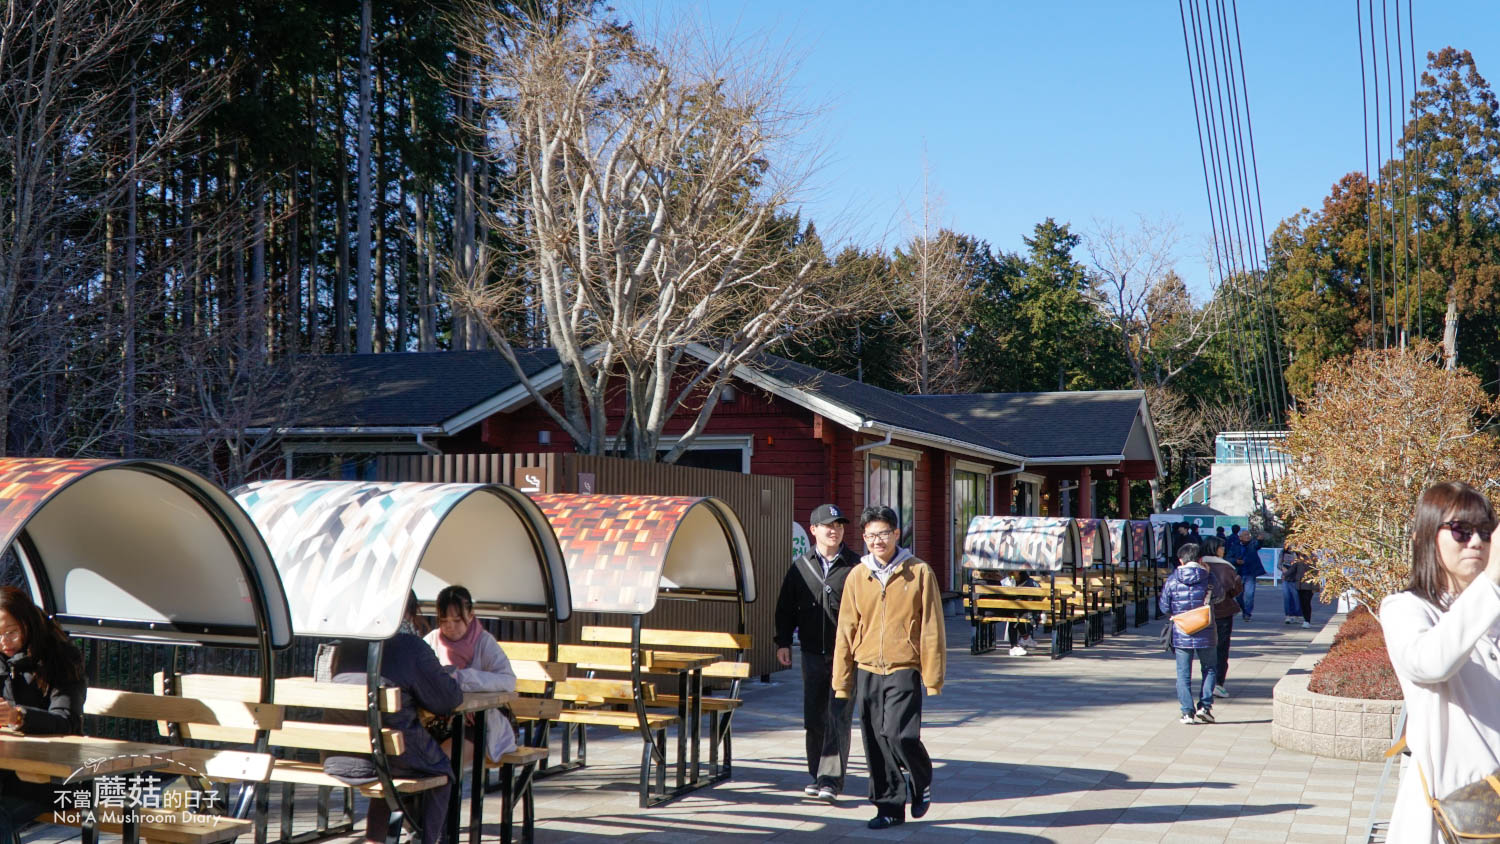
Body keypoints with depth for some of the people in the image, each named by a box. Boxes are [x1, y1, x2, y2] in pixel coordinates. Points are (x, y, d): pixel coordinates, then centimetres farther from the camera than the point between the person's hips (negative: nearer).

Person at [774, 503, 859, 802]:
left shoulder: (855, 567, -2)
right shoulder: (801, 566, 7)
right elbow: (786, 607, 12)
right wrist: (783, 642, 5)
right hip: (812, 654, 4)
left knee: (838, 718, -8)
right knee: (814, 718, 9)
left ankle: (831, 779, -7)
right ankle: (817, 774, 22)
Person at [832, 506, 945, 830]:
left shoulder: (919, 572, -2)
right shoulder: (857, 576, 6)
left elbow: (932, 629, -1)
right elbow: (846, 631, 9)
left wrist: (933, 677, -4)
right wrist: (841, 680, 8)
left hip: (904, 670, -3)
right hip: (867, 670, 4)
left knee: (899, 734, -15)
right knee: (875, 743, 5)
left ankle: (922, 780, 15)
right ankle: (890, 807, 18)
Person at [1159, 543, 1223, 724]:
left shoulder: (1173, 579, -5)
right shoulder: (1208, 578, -6)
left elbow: (1164, 607, 0)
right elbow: (1220, 596, 12)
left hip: (1181, 634, 0)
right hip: (1206, 633, 0)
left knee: (1183, 674, 7)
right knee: (1209, 669, 17)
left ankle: (1187, 712, 3)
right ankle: (1205, 706, 6)